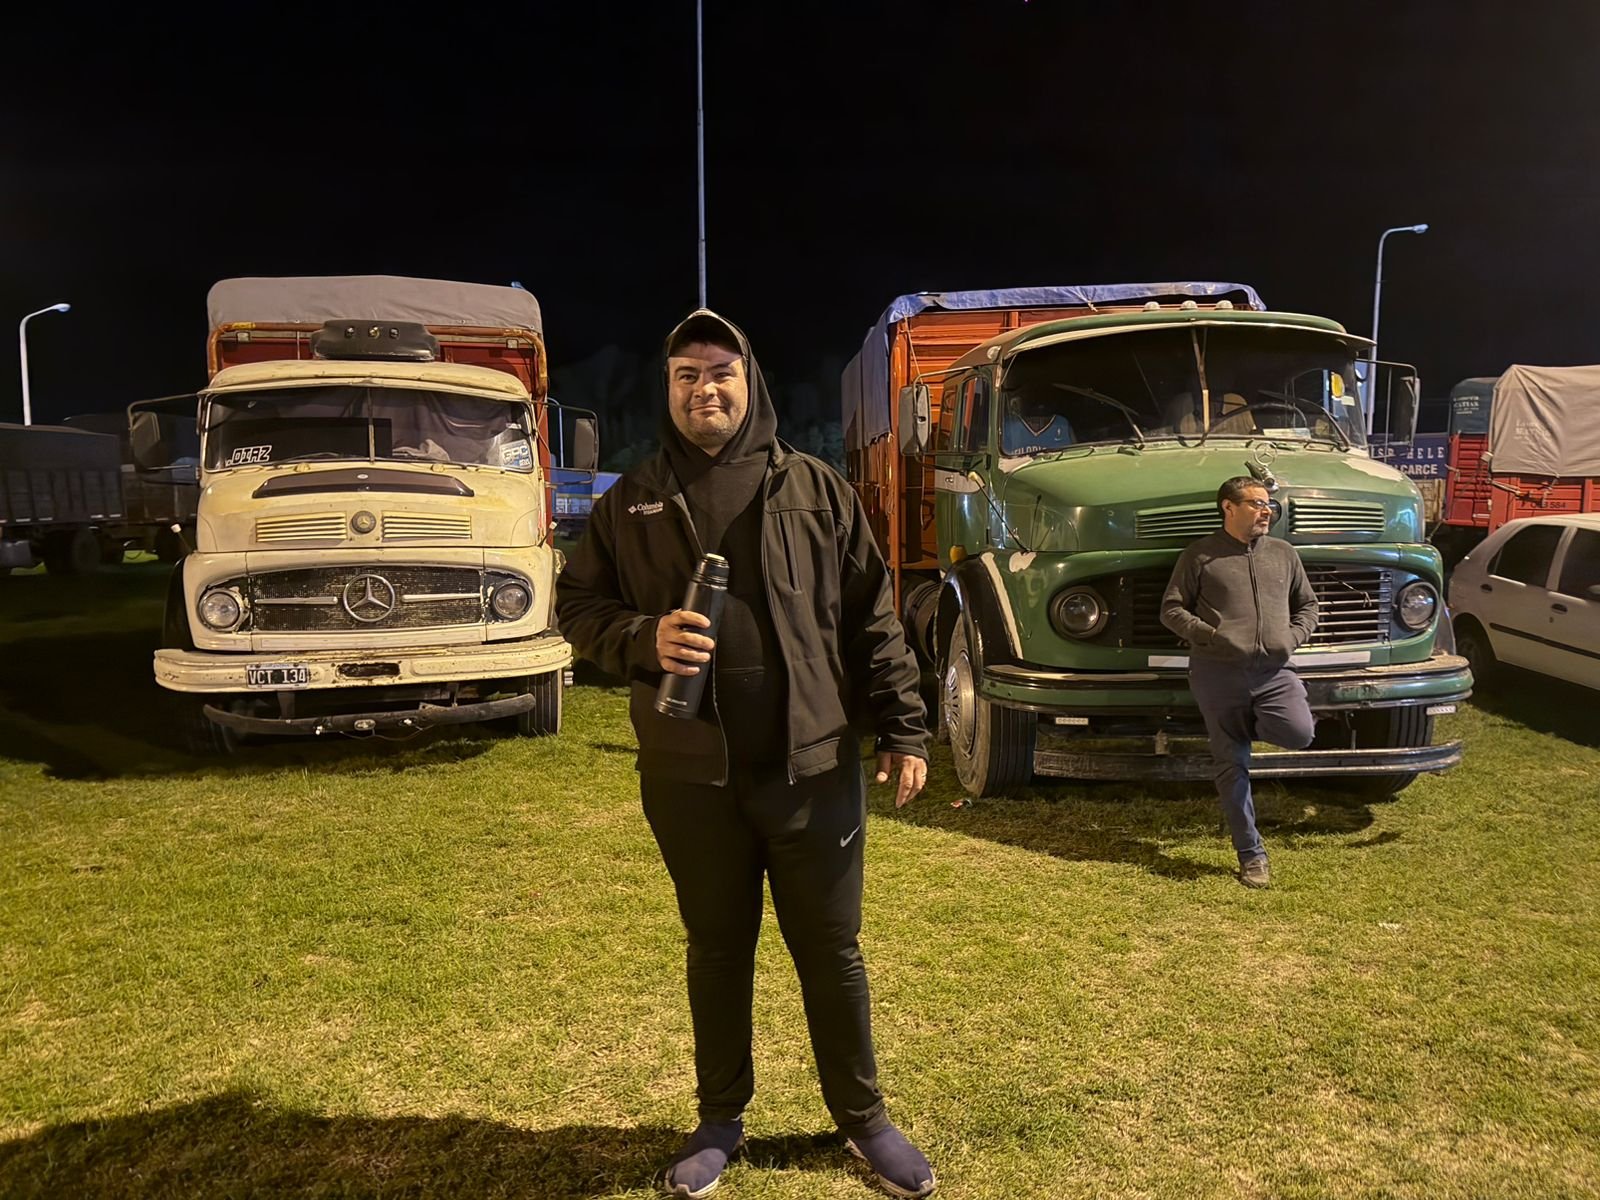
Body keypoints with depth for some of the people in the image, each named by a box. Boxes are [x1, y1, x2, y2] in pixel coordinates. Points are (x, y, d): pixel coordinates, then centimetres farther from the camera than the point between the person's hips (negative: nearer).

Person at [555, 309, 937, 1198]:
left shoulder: (816, 491, 3)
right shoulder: (632, 504, 5)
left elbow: (873, 620, 3)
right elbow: (578, 606, 7)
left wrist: (903, 730, -1)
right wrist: (643, 638, -14)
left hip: (813, 767, -1)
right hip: (691, 777, 1)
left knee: (832, 951, 11)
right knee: (717, 951, 16)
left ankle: (865, 1119, 32)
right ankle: (722, 1121, 36)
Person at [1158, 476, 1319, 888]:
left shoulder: (1283, 553, 14)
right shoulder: (1201, 555, 2)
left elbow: (1308, 605, 21)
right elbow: (1171, 610, 1)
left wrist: (1293, 637, 2)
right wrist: (1209, 635, -14)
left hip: (1273, 672, 3)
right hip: (1218, 673, -3)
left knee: (1299, 734, -24)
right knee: (1232, 764, 2)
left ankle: (1252, 724, 10)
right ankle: (1252, 854, 13)